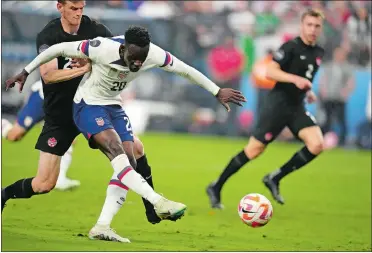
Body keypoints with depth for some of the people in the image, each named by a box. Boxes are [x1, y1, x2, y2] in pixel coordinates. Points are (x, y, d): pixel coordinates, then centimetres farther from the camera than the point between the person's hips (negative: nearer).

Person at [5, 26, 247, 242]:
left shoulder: (154, 54, -21)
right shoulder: (102, 49, -32)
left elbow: (186, 70, -6)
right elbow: (58, 49, -19)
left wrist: (218, 92, -2)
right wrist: (26, 72, -11)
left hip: (114, 106, 6)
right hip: (88, 105, -6)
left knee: (130, 161, -8)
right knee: (117, 153, -28)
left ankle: (102, 227, -8)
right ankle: (159, 203, -42)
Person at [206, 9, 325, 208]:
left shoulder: (318, 53, 12)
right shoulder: (291, 47, -11)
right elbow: (270, 72, -19)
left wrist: (308, 91, 14)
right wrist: (295, 79, -31)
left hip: (297, 107, 7)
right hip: (278, 103, -7)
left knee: (317, 144, -14)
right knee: (254, 149, -5)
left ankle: (274, 179, -1)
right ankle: (216, 188, 10)